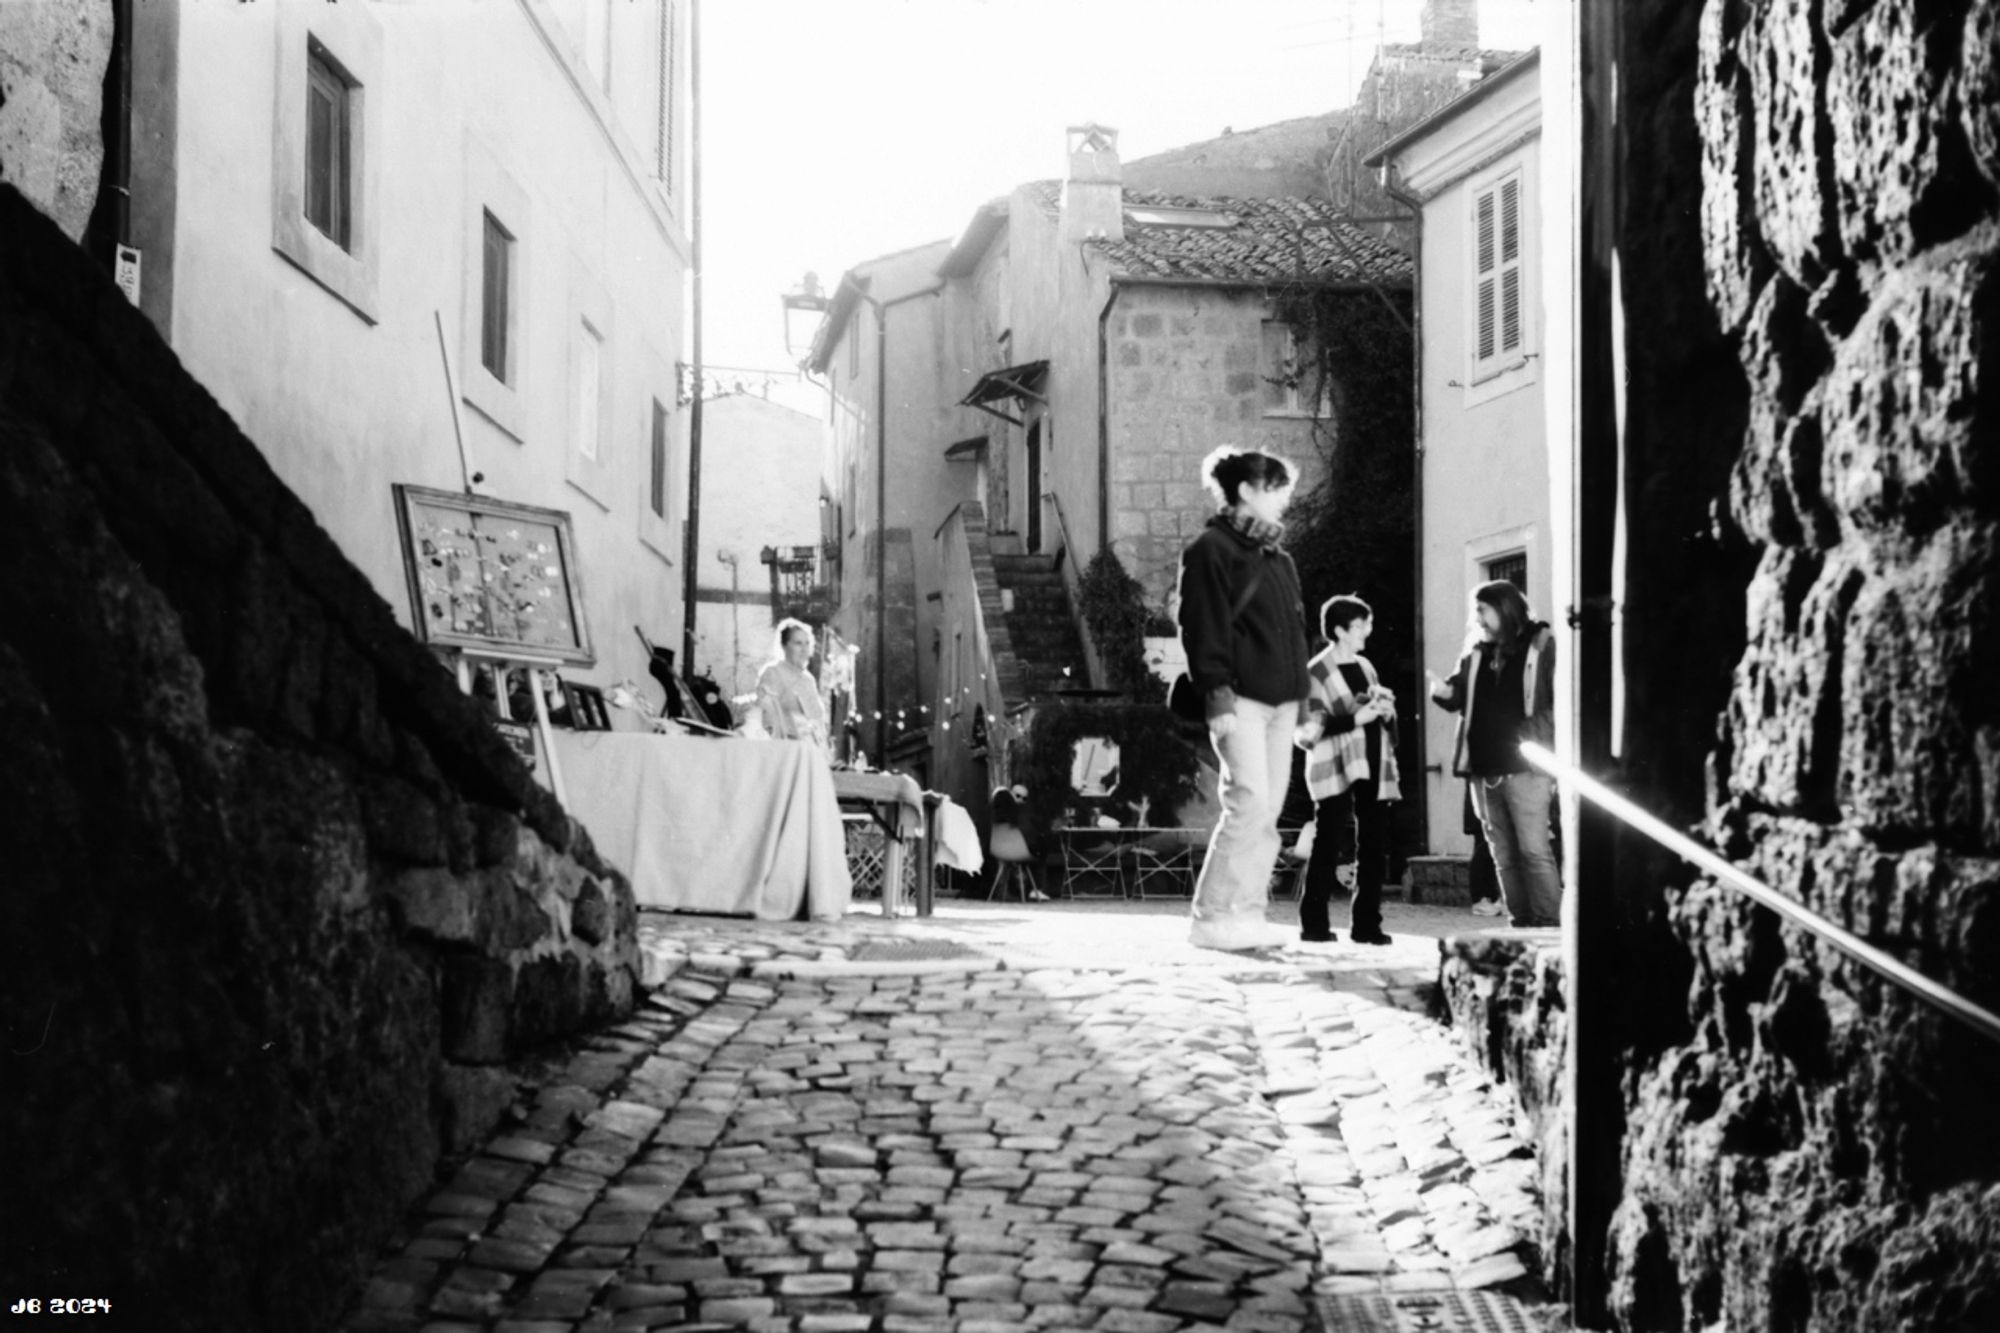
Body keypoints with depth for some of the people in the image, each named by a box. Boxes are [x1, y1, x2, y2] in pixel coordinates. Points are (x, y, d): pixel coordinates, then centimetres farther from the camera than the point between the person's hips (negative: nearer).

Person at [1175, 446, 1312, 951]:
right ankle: (1210, 917, -9)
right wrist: (1218, 695, -18)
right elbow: (1203, 629, -11)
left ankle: (1247, 913, 8)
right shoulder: (1211, 550, -3)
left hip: (1281, 698, 8)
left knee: (1269, 811, 5)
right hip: (1240, 697, -8)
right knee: (1249, 802, -15)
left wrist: (1301, 698, 19)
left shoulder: (1279, 561, 22)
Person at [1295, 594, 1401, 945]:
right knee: (1328, 847, -4)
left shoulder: (1365, 667, 15)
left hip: (1372, 768, 7)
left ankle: (1366, 924, 10)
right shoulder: (1316, 673, -6)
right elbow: (1307, 732, -15)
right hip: (1335, 770, -7)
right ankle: (1314, 923, 2)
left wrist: (1386, 712, 3)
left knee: (1374, 849, 5)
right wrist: (1354, 718, -21)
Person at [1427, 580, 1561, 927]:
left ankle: (1549, 925, -7)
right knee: (1504, 856, 8)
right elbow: (1459, 695, 12)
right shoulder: (1476, 653, 15)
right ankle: (1520, 924, 13)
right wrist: (1443, 691, -11)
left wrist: (1553, 759, -12)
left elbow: (1560, 703, -3)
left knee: (1534, 851, -9)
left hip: (1525, 768, -6)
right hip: (1484, 770, 6)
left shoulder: (1541, 644, 0)